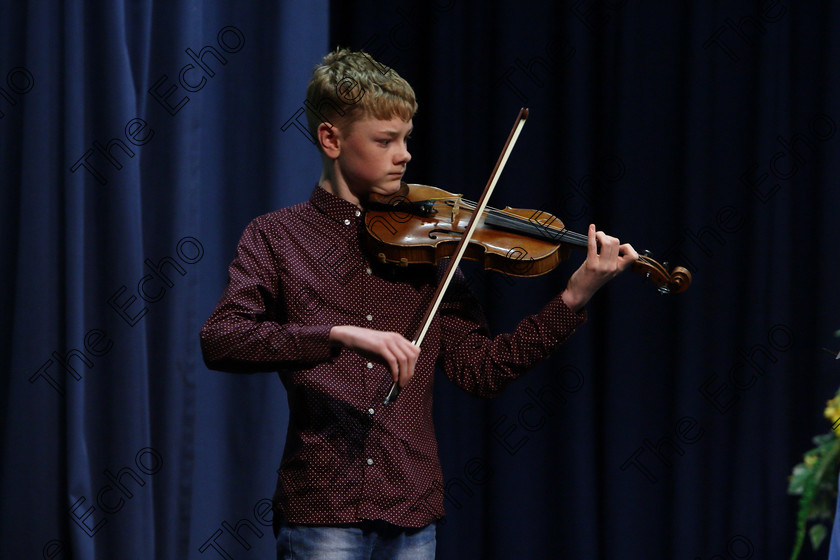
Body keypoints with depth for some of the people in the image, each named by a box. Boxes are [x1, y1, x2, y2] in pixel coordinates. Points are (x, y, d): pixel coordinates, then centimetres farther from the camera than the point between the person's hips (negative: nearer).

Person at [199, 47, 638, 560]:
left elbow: (479, 369, 6)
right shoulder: (276, 238, 3)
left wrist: (575, 297, -4)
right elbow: (219, 340, -13)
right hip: (321, 510, -3)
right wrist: (341, 335, -25)